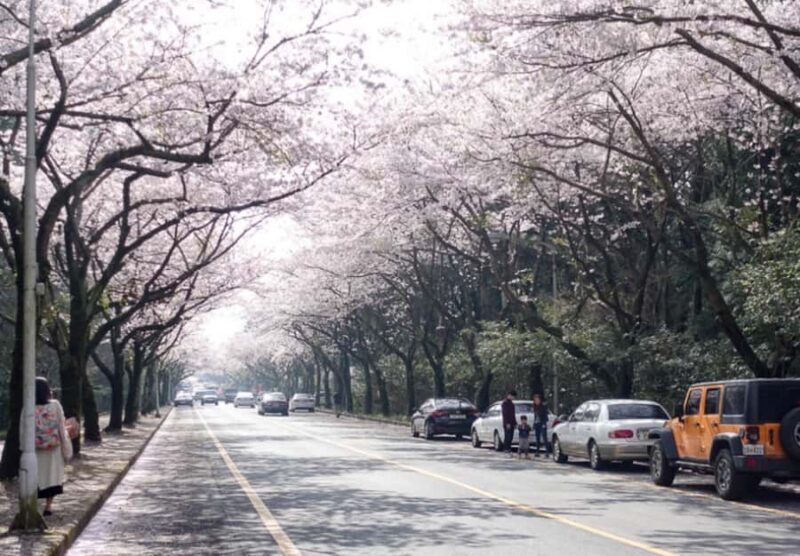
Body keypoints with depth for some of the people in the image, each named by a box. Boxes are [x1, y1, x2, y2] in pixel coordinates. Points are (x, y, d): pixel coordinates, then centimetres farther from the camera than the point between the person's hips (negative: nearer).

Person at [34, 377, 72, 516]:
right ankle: (48, 506, 15)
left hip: (35, 449, 0)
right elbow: (62, 428, -7)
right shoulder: (55, 405, -10)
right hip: (54, 448, 0)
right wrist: (66, 448, 1)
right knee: (52, 474, 13)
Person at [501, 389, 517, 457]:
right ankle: (508, 451, -11)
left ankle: (508, 450, 10)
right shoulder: (505, 403, -10)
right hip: (507, 424, -9)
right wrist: (507, 423, -22)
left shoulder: (511, 403, 19)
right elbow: (505, 414, -17)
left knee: (510, 438, 7)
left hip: (511, 423, 9)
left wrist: (515, 423, 19)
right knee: (507, 437, -9)